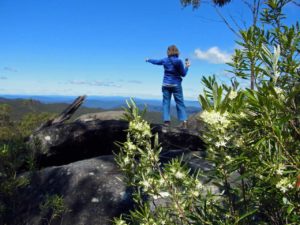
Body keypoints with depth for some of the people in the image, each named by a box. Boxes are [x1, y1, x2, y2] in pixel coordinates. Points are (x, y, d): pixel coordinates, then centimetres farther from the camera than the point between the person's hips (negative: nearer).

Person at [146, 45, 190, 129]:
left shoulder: (165, 60, 1)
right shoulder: (179, 61, -8)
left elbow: (156, 61, 19)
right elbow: (183, 74, -4)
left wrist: (148, 60, 38)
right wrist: (187, 66, 12)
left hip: (166, 85, 2)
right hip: (176, 85, -2)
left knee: (166, 103, 5)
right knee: (180, 103, 2)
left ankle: (166, 120, -3)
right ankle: (184, 120, -6)